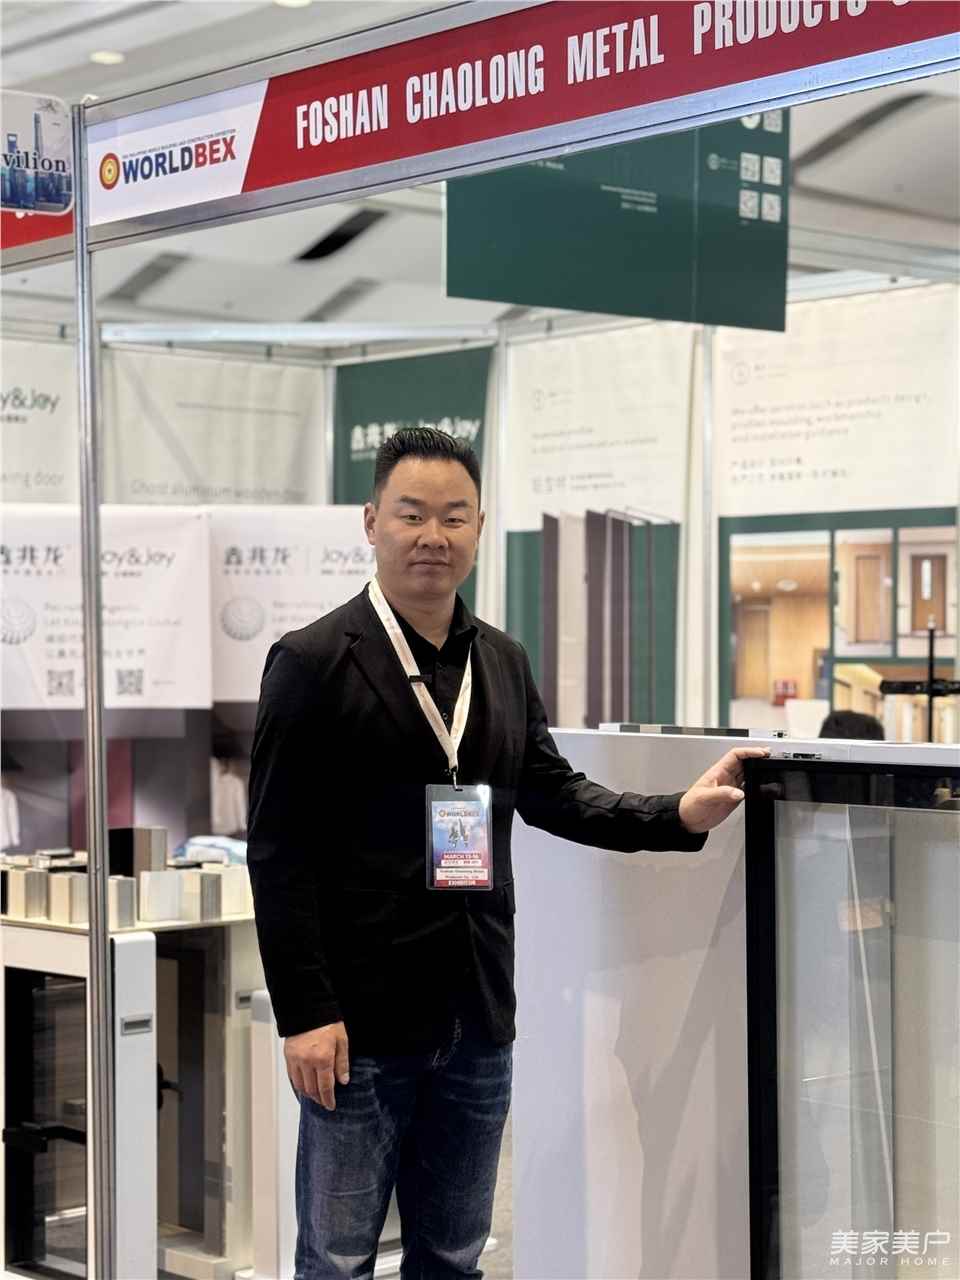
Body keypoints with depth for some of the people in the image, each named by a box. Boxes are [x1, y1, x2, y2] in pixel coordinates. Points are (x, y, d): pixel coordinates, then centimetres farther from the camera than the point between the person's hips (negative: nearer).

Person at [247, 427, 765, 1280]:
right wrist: (304, 1013, -16)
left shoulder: (505, 662, 11)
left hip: (478, 1018, 6)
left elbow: (552, 794, 13)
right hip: (360, 1019, -5)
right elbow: (279, 851, -11)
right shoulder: (314, 662, -8)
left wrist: (680, 815, -1)